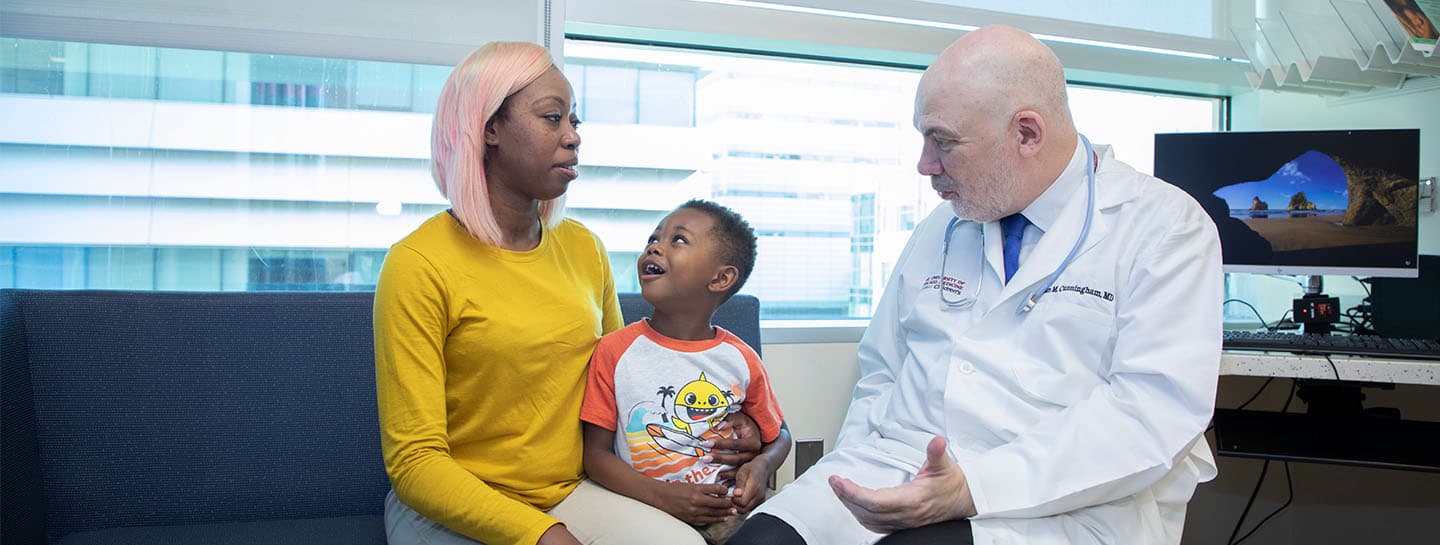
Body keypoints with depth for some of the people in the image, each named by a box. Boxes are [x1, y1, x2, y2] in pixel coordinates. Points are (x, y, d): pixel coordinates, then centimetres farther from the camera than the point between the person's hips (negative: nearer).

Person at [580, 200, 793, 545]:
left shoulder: (741, 360, 4)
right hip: (648, 511, -2)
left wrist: (761, 465, -5)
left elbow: (778, 435, 19)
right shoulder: (615, 351, -1)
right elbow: (596, 452, 0)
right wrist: (662, 496, -15)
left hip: (728, 508, 2)